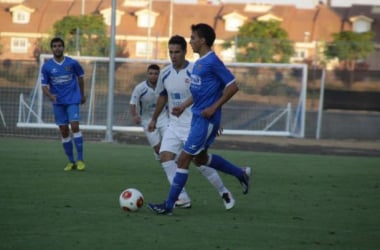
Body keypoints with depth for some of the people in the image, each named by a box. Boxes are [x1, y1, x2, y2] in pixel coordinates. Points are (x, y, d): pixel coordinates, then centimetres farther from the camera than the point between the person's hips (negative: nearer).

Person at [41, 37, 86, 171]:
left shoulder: (72, 63, -3)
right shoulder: (46, 67, -2)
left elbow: (80, 77, 14)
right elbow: (44, 86, -2)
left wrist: (82, 95, 21)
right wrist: (50, 95, -24)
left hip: (72, 100, -2)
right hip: (58, 102, 2)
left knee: (74, 126, -16)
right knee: (64, 131, 2)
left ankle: (80, 159, -13)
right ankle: (71, 161, 11)